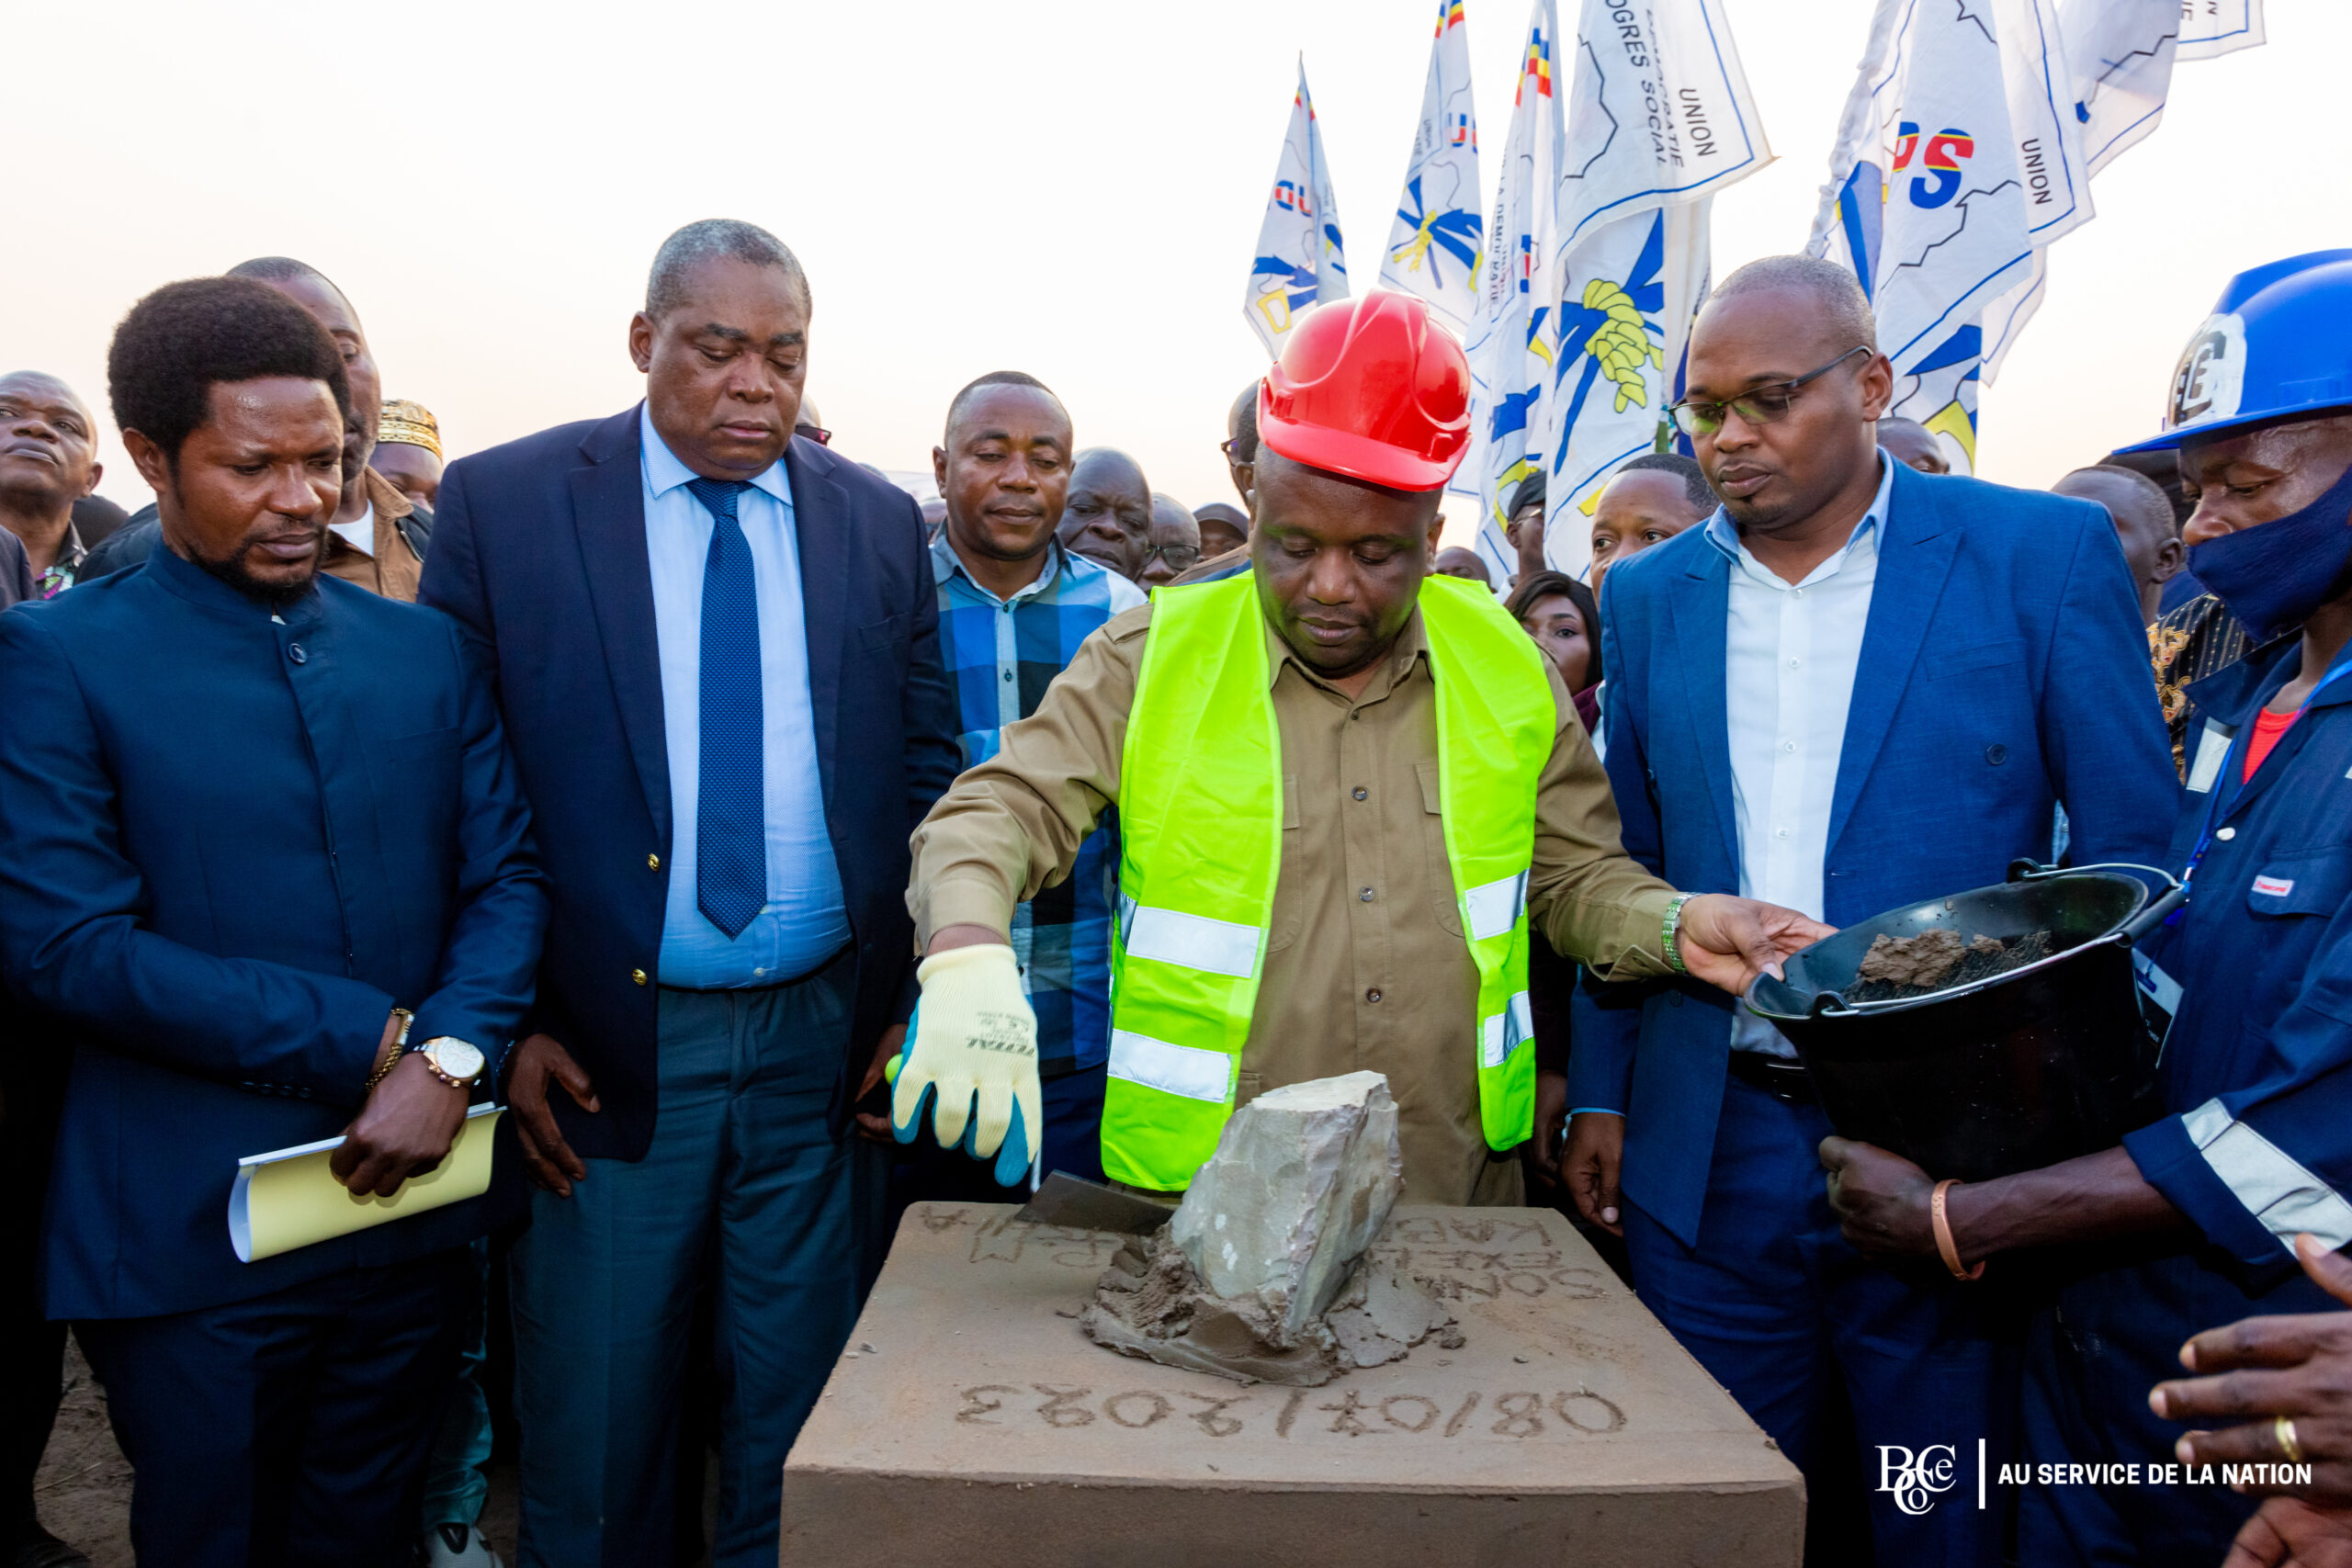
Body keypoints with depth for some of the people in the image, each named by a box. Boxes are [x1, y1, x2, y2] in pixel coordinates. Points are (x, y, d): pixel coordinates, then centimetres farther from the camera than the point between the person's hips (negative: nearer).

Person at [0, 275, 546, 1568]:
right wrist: (376, 1037, -16)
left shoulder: (424, 647, 6)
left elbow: (508, 873, 2)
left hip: (413, 1202, 3)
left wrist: (451, 1058, -16)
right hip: (189, 1233, -3)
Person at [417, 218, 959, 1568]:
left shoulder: (879, 522, 5)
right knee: (593, 1422, 14)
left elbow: (928, 772, 5)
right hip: (603, 1047, -1)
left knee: (797, 1421, 16)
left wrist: (918, 999, 0)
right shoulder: (502, 502, -1)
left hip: (827, 1039, 2)